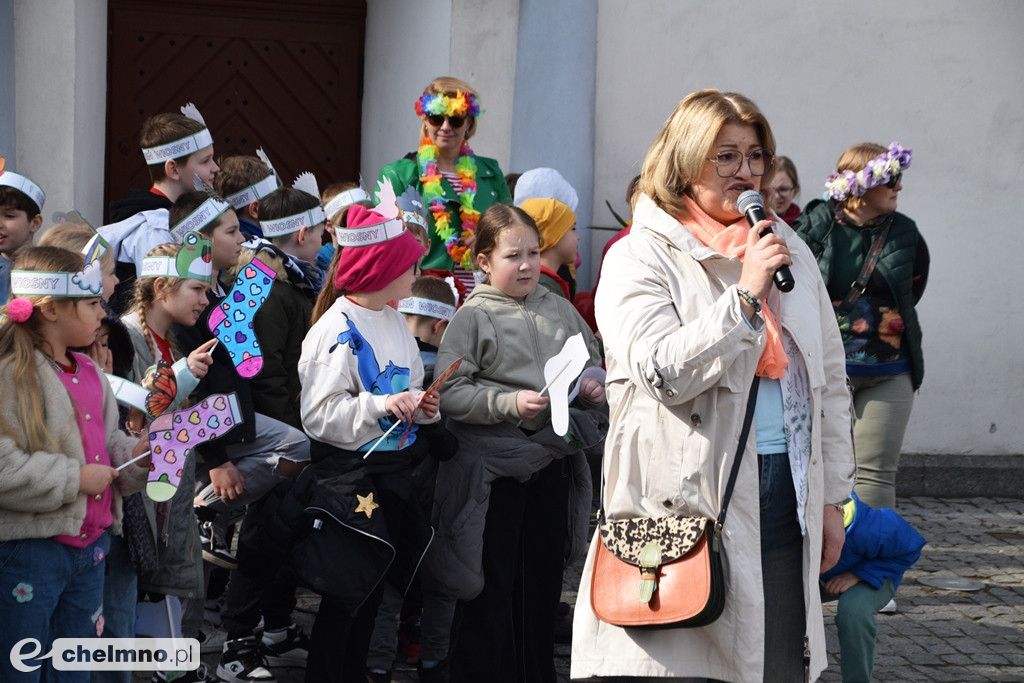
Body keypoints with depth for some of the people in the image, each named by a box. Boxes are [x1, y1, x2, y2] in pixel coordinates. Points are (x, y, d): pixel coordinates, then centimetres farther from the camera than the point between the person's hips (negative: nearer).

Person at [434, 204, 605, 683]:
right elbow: (450, 393, -13)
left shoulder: (558, 309, 7)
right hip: (494, 471, -5)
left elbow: (591, 359, 18)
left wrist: (591, 387, -3)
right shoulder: (473, 317, -7)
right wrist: (509, 403, -22)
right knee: (491, 588, 3)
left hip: (553, 464, 5)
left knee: (544, 580, 14)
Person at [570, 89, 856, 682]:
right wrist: (747, 294, -18)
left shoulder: (789, 250, 16)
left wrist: (831, 499, 15)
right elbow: (662, 371, -15)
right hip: (693, 495, -5)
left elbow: (830, 382, 19)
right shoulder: (639, 259, -1)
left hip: (785, 493, 5)